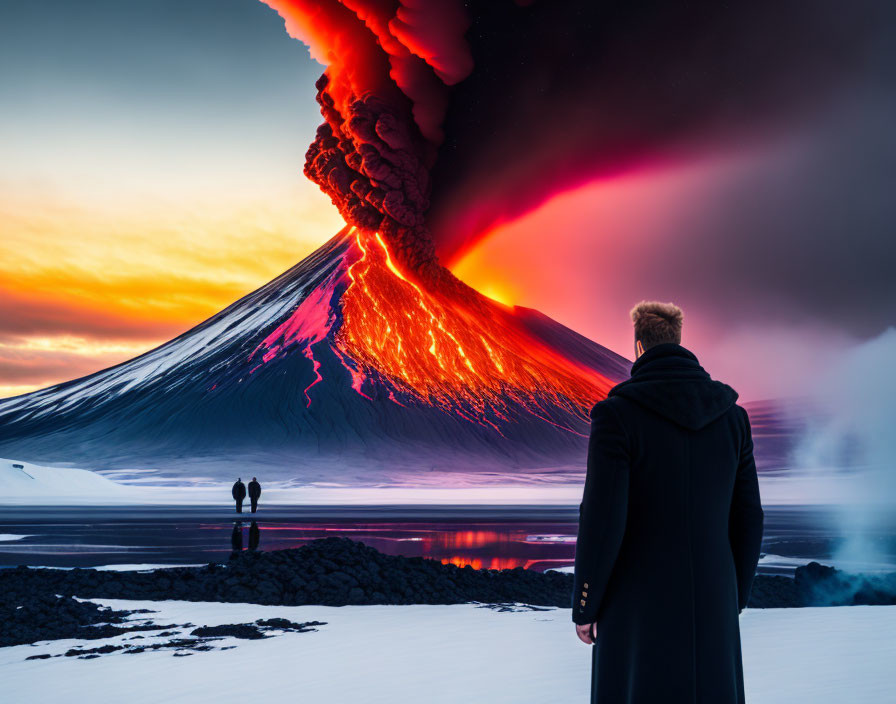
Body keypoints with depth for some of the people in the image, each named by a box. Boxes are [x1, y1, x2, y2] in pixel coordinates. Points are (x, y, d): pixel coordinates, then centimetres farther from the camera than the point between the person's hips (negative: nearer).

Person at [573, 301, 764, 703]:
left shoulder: (617, 414, -13)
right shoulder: (731, 415, 3)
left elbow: (601, 519, -18)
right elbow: (746, 518, 5)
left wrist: (584, 608, -4)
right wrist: (733, 602, 17)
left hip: (640, 606, -4)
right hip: (706, 604, 4)